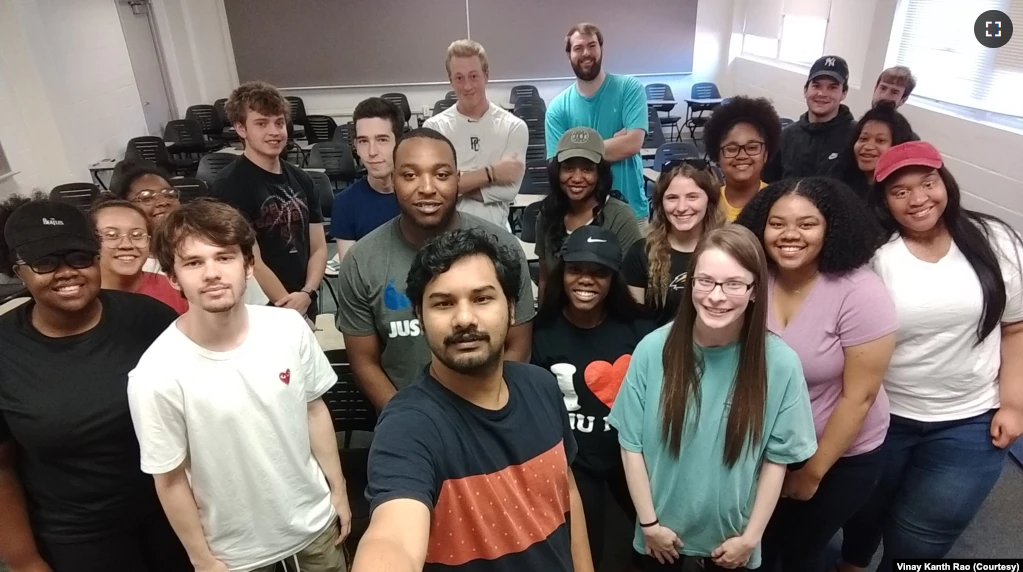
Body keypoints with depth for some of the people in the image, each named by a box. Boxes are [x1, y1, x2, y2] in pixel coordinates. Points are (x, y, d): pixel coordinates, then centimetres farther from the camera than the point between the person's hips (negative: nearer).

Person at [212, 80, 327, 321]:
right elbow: (252, 264, -16)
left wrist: (306, 294, -11)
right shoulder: (230, 185, -13)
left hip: (306, 309, 5)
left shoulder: (302, 179, 5)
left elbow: (318, 249, 5)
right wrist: (289, 310, -12)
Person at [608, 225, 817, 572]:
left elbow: (777, 458, -8)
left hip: (731, 535, 0)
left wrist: (750, 536, -4)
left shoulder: (780, 363, -18)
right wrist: (649, 522, -7)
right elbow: (631, 443, -10)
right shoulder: (653, 350, -19)